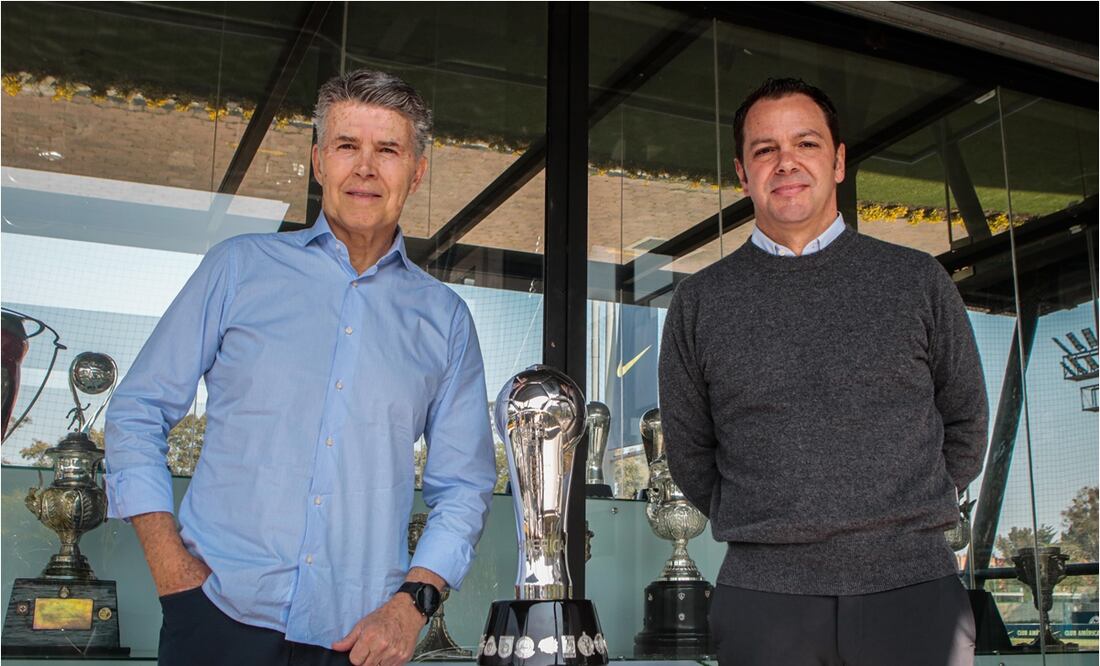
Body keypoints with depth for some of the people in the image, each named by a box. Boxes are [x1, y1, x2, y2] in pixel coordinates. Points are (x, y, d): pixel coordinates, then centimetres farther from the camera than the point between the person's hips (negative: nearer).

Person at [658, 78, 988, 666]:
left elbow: (965, 424, 14)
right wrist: (768, 530, 7)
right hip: (764, 596, 0)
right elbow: (689, 452, 12)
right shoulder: (699, 302, 6)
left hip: (914, 586, 1)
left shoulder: (918, 280, 7)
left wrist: (904, 522, 10)